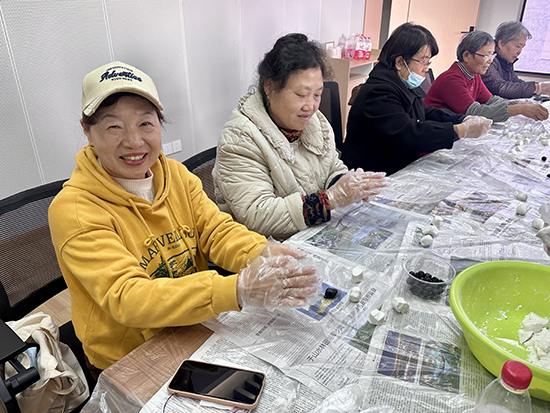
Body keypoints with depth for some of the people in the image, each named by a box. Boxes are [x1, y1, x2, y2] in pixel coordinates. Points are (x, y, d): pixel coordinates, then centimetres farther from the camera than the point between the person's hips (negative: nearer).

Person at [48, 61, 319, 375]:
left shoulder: (176, 174, 2)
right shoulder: (73, 210, -19)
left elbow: (217, 230, -5)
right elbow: (126, 298, -28)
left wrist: (261, 254, -28)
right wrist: (237, 290, -41)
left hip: (197, 331, 6)